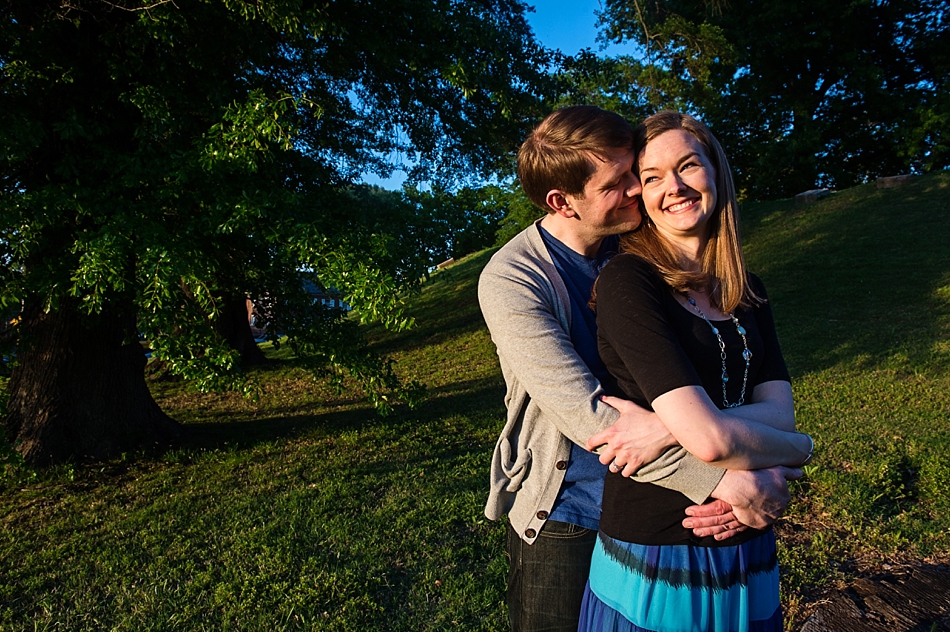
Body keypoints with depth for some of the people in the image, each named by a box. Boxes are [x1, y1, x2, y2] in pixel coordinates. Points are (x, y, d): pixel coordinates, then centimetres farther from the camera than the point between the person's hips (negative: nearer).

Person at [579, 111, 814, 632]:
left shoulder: (747, 291, 5)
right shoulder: (625, 280, -17)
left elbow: (779, 412, -7)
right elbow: (710, 438, -24)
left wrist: (664, 428, -23)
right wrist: (802, 449, -6)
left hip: (750, 552, 6)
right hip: (655, 560, -6)